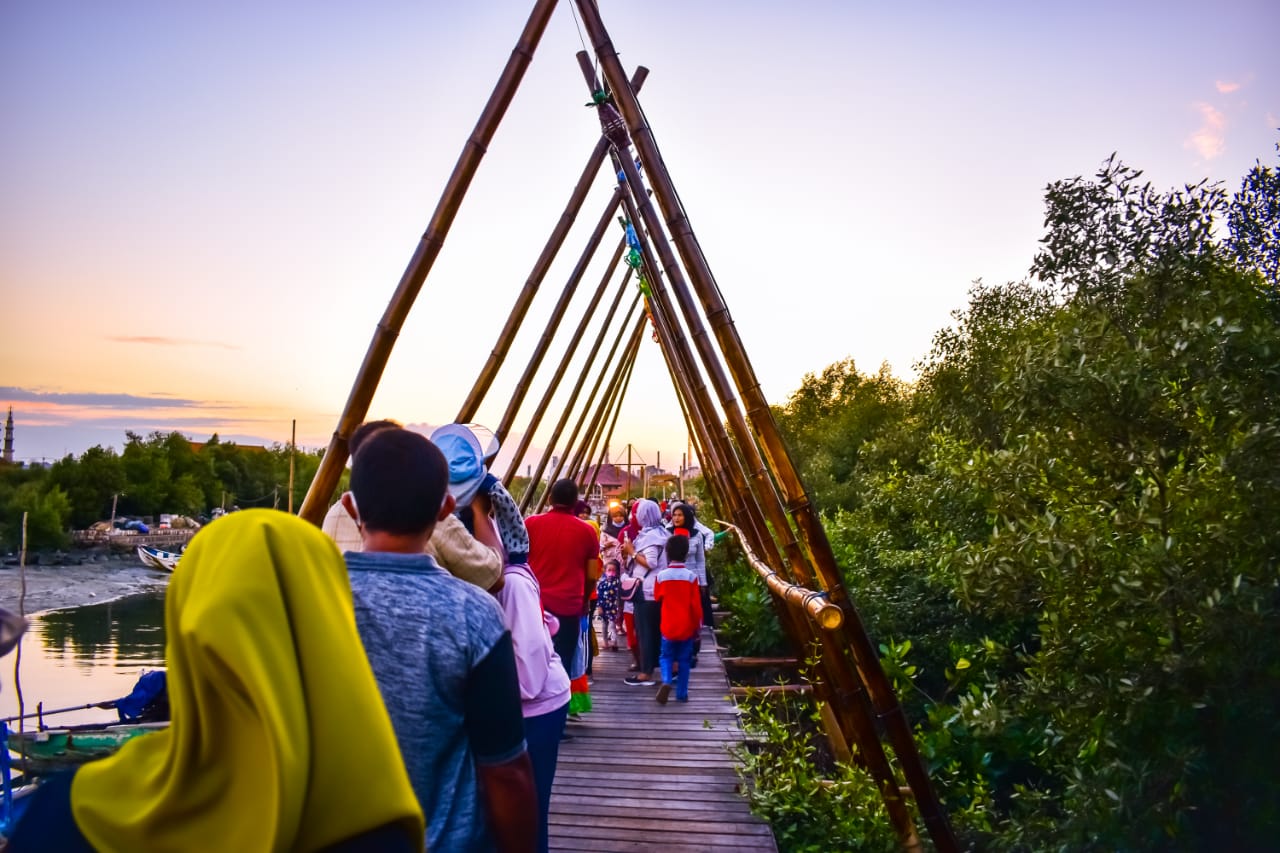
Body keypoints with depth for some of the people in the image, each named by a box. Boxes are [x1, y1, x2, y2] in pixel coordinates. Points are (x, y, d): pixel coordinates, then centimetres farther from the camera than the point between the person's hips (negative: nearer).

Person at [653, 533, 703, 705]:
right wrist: (698, 625, 3)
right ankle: (682, 694, 13)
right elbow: (696, 604, -7)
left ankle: (666, 681, -11)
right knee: (684, 660, 11)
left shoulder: (661, 575, -8)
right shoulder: (691, 576, -10)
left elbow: (657, 597, 8)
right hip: (687, 627, 0)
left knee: (667, 656, 14)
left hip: (668, 626, 0)